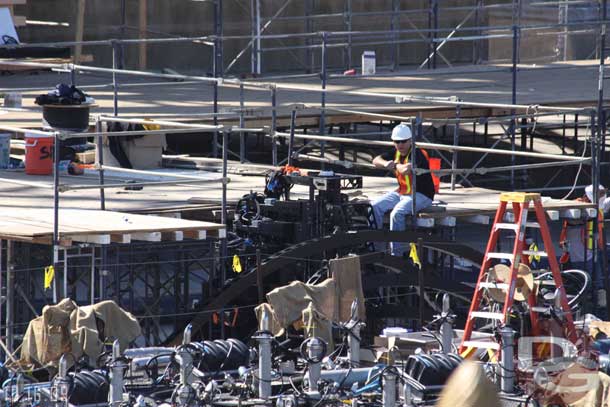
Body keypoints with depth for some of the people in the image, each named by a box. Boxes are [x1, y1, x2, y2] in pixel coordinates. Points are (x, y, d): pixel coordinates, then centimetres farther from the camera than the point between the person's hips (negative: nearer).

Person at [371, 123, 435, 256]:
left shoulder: (417, 154, -17)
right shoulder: (395, 152, 8)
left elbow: (406, 170, -37)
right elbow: (376, 161, -5)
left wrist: (395, 165, -16)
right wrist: (386, 163, -27)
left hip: (421, 195, -8)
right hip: (401, 192, 8)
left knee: (397, 213, -31)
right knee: (375, 207, -5)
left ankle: (396, 253, -26)